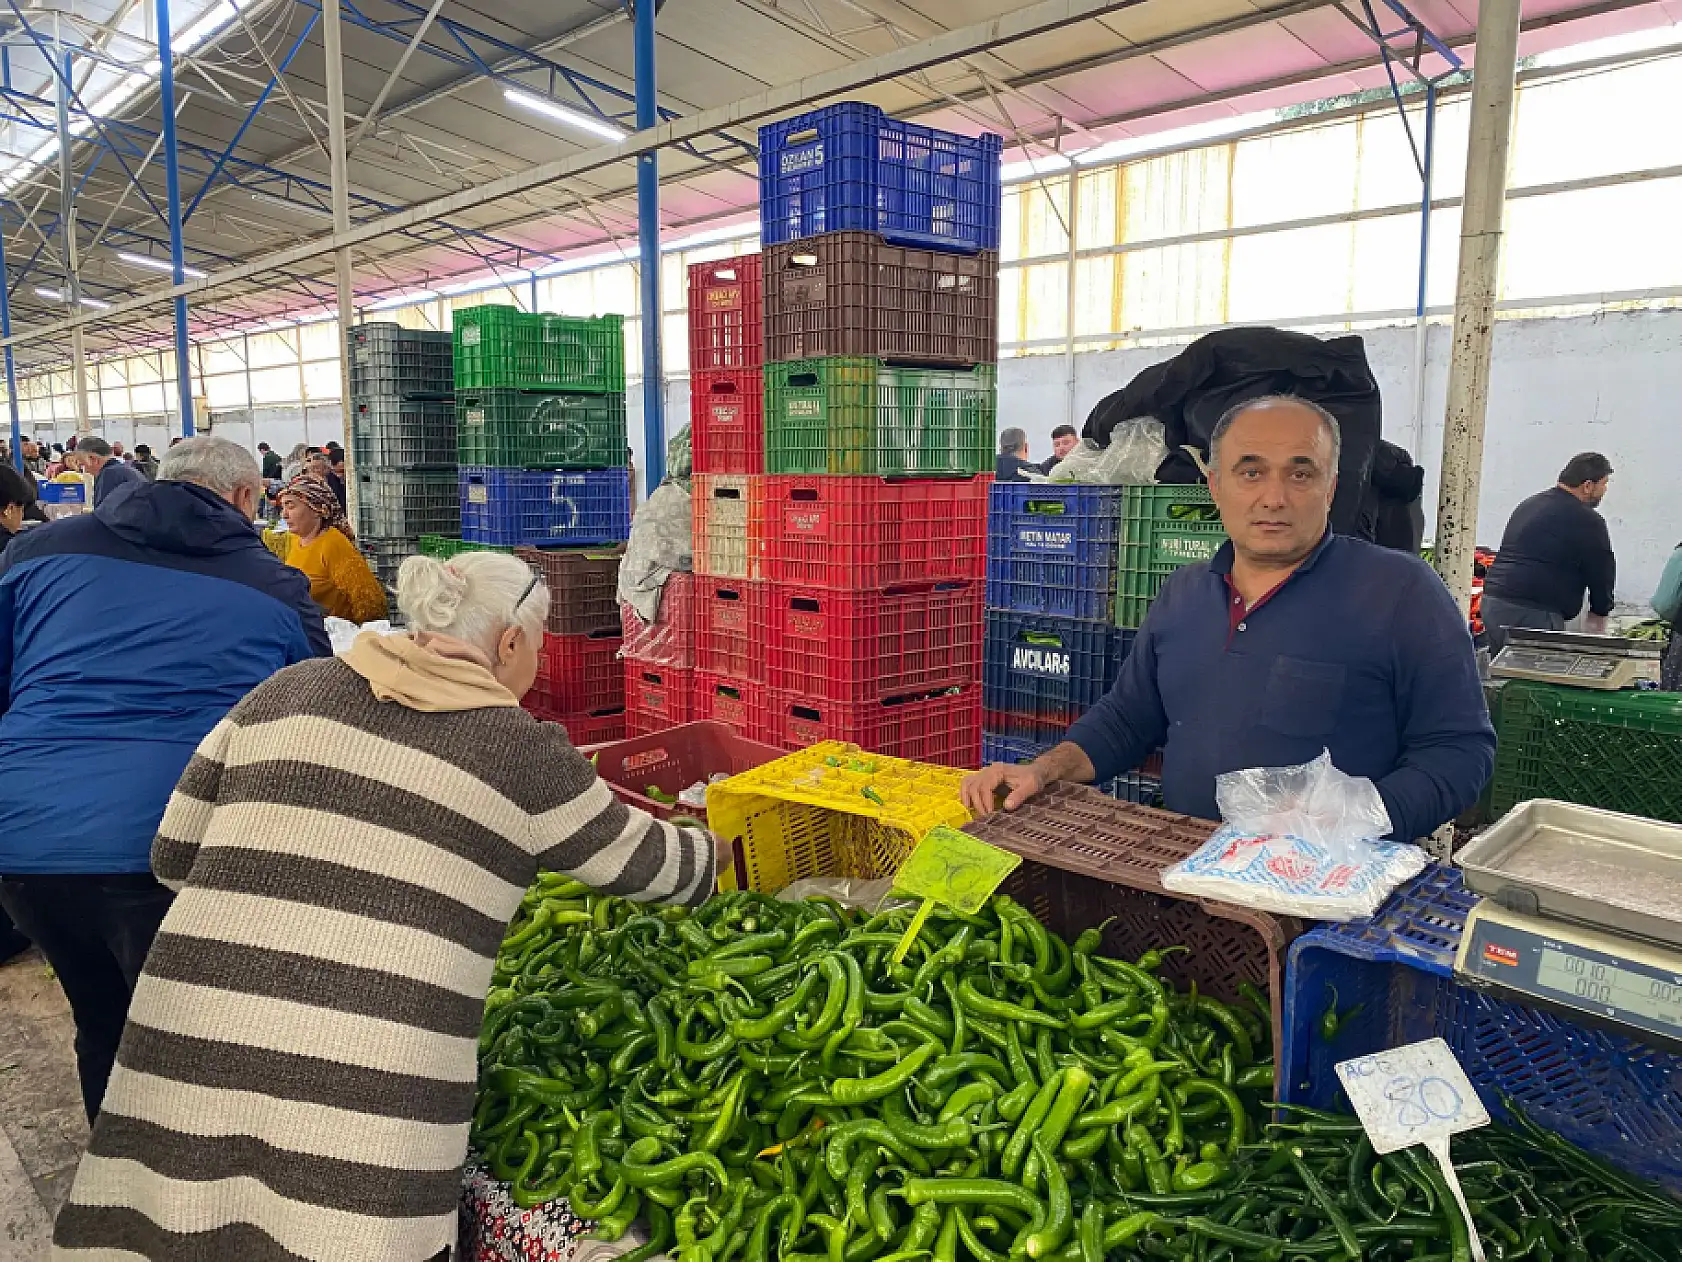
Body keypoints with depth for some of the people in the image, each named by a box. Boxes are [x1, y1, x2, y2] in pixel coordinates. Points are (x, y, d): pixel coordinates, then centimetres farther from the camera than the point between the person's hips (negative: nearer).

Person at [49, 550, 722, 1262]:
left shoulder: (288, 691, 8)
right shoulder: (522, 748, 0)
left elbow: (174, 854, 15)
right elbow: (639, 862, 13)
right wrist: (713, 853, 33)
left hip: (186, 1047, 4)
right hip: (368, 1095, -4)